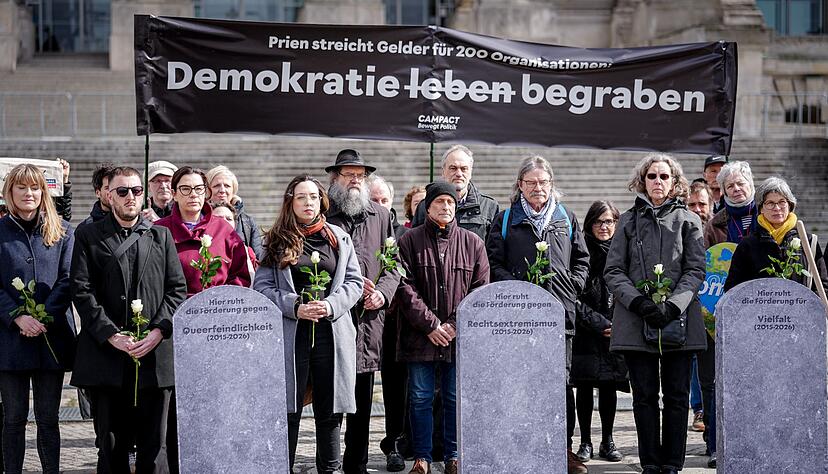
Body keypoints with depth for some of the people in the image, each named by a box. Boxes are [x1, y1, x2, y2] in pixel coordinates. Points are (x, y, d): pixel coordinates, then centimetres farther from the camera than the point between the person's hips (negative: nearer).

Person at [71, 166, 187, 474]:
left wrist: (158, 331, -8)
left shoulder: (161, 236, 14)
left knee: (153, 446, 3)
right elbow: (82, 291, -1)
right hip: (106, 355, -1)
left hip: (155, 353, 1)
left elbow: (177, 289, 7)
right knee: (110, 446, 4)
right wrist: (111, 335, -12)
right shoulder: (88, 237, 8)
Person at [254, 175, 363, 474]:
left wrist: (331, 305, -11)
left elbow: (354, 281, 7)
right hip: (290, 333, -2)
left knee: (329, 409, 7)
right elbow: (262, 286, 0)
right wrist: (294, 306, -14)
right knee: (289, 408, 1)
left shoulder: (339, 239, 11)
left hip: (332, 332, 2)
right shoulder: (277, 242, 6)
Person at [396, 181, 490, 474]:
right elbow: (405, 287, -4)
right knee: (420, 398, 5)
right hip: (420, 336, -1)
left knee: (456, 398, 6)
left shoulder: (472, 243, 7)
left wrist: (456, 324, -6)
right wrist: (430, 324, -11)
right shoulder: (410, 241, 2)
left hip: (460, 337, 1)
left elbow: (480, 290, 4)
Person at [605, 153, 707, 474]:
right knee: (644, 396, 1)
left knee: (676, 395, 0)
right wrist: (638, 302, -11)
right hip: (636, 320, 1)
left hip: (679, 318, 0)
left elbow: (696, 270, 2)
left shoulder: (688, 220, 10)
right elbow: (613, 271, 6)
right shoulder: (629, 221, 12)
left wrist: (673, 306, -13)